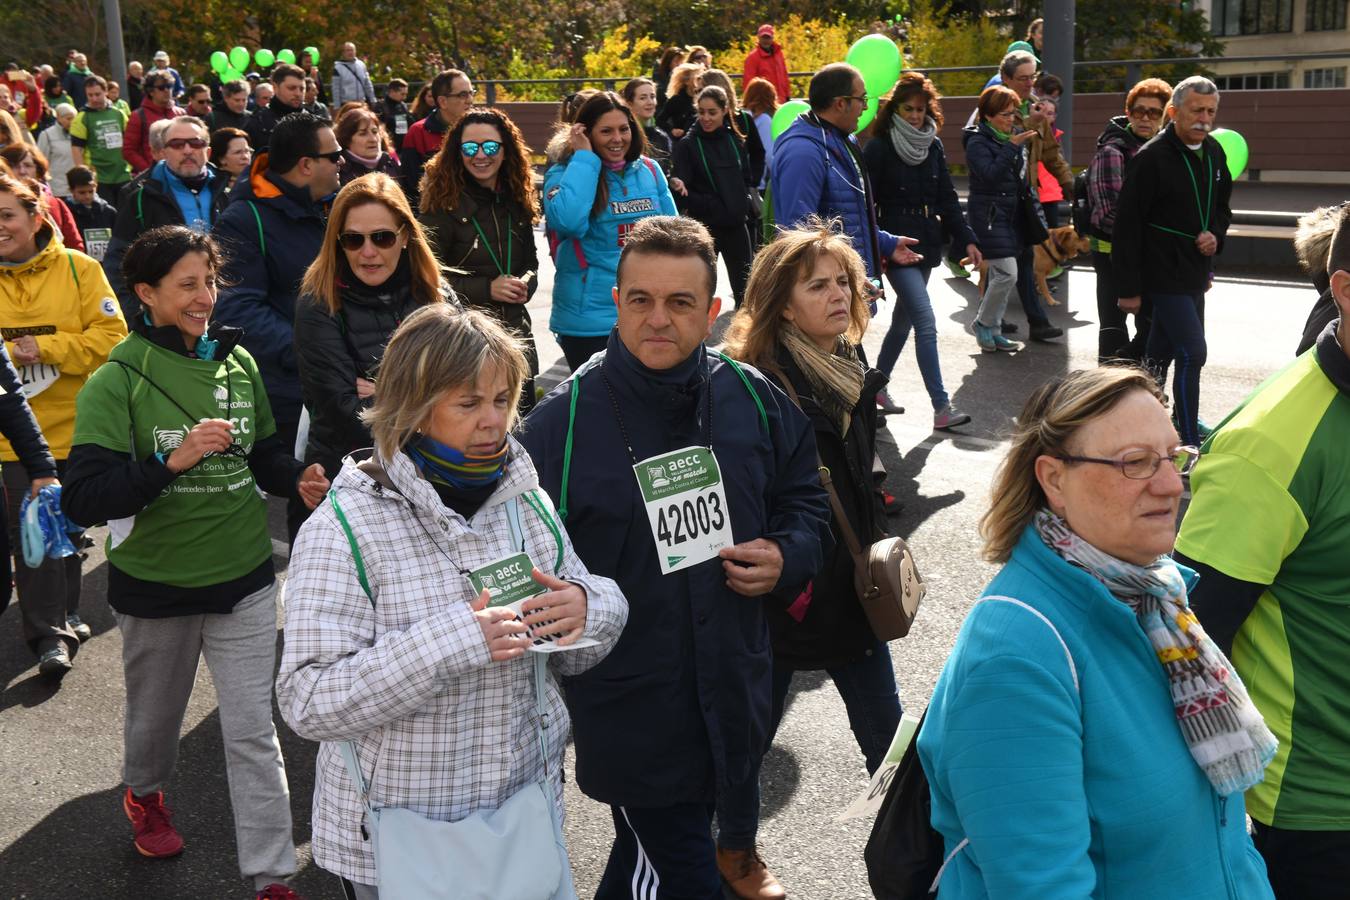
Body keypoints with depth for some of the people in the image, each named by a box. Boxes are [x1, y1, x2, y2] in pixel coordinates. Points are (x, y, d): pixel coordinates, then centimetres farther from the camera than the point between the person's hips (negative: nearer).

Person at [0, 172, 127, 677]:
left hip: (73, 427, 0)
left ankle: (61, 619, 33)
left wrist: (45, 348, -18)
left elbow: (111, 336, -10)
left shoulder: (78, 269, -4)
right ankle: (52, 634, 3)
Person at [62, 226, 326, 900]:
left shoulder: (238, 363, -2)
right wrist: (173, 461, -33)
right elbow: (83, 500, -21)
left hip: (244, 577, 2)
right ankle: (144, 793, 55)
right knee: (155, 712, 23)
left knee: (254, 733, 2)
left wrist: (298, 478, -8)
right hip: (156, 586, -1)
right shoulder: (117, 382, -13)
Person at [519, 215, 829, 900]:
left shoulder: (753, 398, -1)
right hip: (629, 710, -4)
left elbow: (804, 498, 13)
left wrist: (787, 558, -5)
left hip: (732, 699, 5)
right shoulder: (563, 419, -13)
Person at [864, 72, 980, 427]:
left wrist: (967, 239, 4)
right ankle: (941, 407, -14)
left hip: (926, 245, 7)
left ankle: (878, 386, 33)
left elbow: (947, 199, 13)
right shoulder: (880, 147, -7)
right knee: (926, 323, -14)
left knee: (903, 320, 16)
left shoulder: (934, 147, 11)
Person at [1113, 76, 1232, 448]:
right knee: (1192, 353, -11)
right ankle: (1190, 443, -2)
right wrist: (1129, 287, -15)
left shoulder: (1214, 153, 8)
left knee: (1161, 352, 17)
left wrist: (1215, 235, -2)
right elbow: (1128, 224, -14)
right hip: (1165, 274, -8)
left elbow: (1221, 205, 23)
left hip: (1196, 273, 8)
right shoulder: (1152, 158, -15)